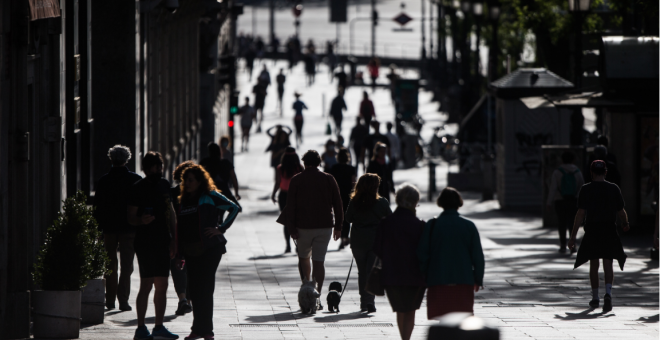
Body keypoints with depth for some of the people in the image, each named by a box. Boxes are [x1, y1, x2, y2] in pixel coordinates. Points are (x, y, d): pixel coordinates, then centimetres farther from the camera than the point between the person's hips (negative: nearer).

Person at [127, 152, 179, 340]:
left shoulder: (164, 185, 12)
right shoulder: (138, 188, -7)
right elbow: (131, 217, -7)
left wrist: (174, 239, 18)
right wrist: (142, 220, -29)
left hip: (162, 242, 7)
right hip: (145, 242, -7)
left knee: (162, 285, 9)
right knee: (146, 284, -10)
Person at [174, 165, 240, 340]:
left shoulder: (210, 197, -2)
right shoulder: (184, 200, 15)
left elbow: (234, 208, -3)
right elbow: (180, 230, 16)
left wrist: (221, 229, -8)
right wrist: (180, 256, 13)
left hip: (209, 249, -6)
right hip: (191, 251, 6)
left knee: (205, 289, -6)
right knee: (195, 290, 6)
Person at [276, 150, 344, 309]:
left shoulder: (296, 180, -3)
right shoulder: (328, 179, 2)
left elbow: (291, 205, -5)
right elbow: (337, 204, 4)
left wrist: (291, 228, -1)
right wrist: (338, 226, 10)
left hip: (303, 226, -1)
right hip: (324, 226, 1)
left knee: (303, 257, 20)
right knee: (319, 261, 1)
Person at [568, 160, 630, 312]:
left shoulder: (585, 190, -4)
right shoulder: (614, 189, 0)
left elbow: (580, 214, -9)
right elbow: (621, 212, 4)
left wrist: (573, 236, -7)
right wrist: (626, 224, 26)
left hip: (592, 231, 0)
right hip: (610, 231, 0)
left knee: (593, 265, 13)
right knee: (608, 264, 0)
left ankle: (595, 298, 23)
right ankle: (608, 293, -24)